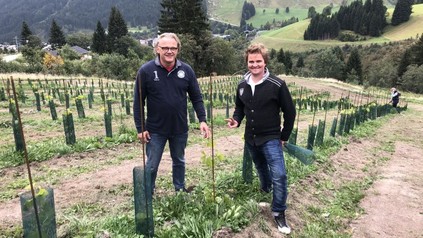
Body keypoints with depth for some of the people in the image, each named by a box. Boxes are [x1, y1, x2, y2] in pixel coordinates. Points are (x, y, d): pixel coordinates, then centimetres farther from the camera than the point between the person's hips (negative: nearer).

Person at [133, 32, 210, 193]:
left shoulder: (186, 70, -4)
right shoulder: (146, 71, -10)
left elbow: (196, 98, 3)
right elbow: (138, 102, -7)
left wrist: (202, 120, -7)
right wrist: (140, 128, -8)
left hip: (180, 129, 3)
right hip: (155, 130, -2)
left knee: (179, 161, 20)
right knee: (151, 166, 10)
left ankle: (180, 190, 41)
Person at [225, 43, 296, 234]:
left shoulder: (277, 85, -16)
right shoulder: (242, 85, -1)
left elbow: (290, 112, -8)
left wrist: (284, 136, -4)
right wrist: (236, 120, -8)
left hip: (271, 138, -5)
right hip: (251, 138, 5)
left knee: (279, 175, -11)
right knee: (261, 169, 24)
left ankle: (279, 213, 7)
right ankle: (265, 192, 51)